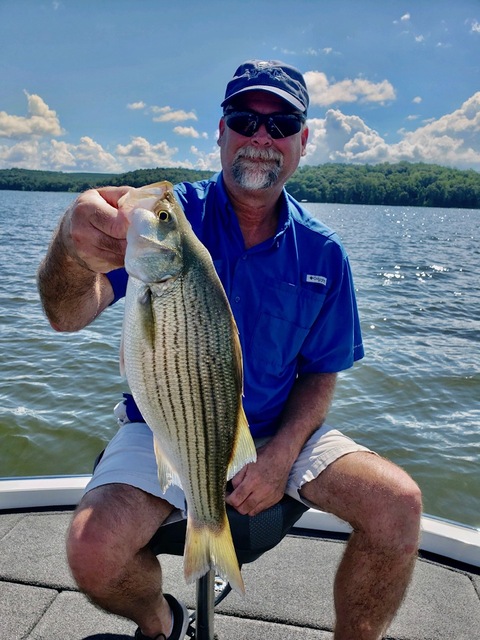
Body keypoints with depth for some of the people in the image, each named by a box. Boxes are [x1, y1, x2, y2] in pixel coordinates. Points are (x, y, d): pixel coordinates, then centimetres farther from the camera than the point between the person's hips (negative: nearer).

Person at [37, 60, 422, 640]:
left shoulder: (322, 253, -1)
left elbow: (320, 372, 4)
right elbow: (69, 316, -23)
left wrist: (281, 456, -13)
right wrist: (73, 246, -47)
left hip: (279, 433, 2)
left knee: (397, 503, -18)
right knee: (93, 553, -24)